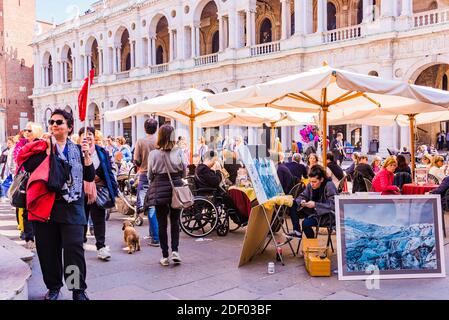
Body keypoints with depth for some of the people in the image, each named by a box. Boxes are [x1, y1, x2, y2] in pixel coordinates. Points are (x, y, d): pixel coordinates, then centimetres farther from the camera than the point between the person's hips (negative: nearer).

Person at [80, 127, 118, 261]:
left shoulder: (102, 152, 6)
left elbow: (108, 171, 5)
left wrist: (114, 189, -1)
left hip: (98, 190, 0)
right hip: (81, 190, 0)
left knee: (99, 219, 3)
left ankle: (101, 246, 7)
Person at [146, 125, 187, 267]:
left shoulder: (153, 154, -7)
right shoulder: (179, 152, -7)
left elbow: (150, 176, 1)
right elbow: (183, 173, 2)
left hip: (159, 190, 0)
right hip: (176, 188, 1)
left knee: (162, 224, 8)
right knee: (175, 221, 14)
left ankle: (165, 256, 12)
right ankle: (175, 251, 5)